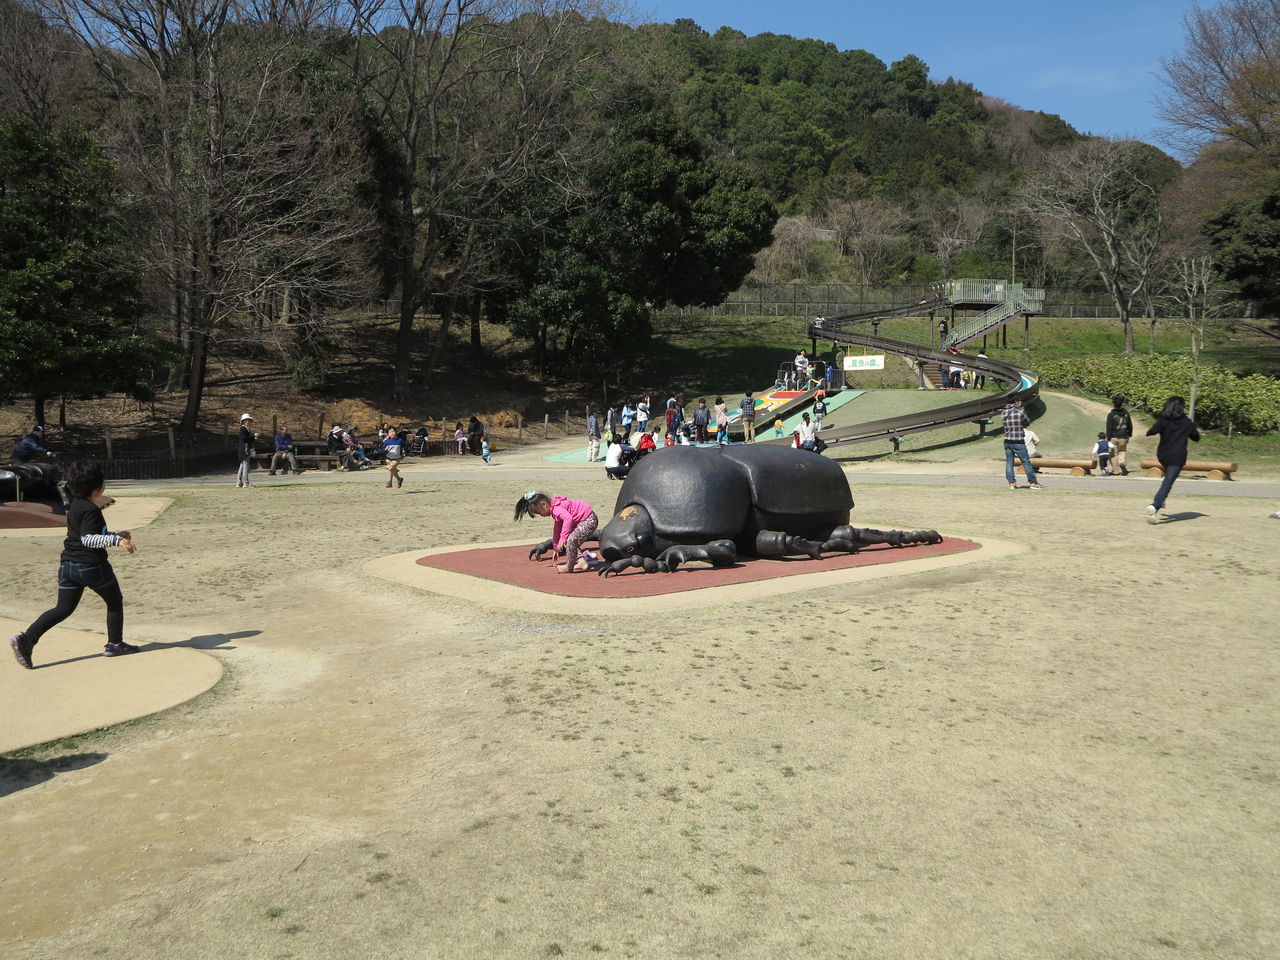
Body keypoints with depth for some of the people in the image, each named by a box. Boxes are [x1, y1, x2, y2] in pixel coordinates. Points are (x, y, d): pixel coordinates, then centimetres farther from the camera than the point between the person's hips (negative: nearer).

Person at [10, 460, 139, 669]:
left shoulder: (74, 506, 14)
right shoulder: (91, 509, -16)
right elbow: (89, 539, -24)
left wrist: (116, 535, 27)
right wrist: (117, 540, -32)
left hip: (68, 565, 8)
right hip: (92, 565, -8)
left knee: (63, 608, 10)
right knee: (115, 601, 13)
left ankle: (25, 639, -6)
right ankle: (115, 644, 19)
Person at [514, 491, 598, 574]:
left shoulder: (556, 508, -21)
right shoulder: (555, 509, 14)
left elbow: (568, 518, -37)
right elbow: (557, 529, 23)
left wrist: (562, 539, -34)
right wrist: (556, 547, 25)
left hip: (589, 520, -12)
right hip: (582, 521, 12)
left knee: (571, 540, -23)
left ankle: (569, 567, -8)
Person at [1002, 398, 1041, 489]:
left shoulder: (1004, 412, 0)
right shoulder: (1020, 412, -11)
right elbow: (1028, 423, 2)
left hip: (1007, 441, 4)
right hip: (1018, 442, -4)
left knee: (1009, 462, 9)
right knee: (1026, 462, 3)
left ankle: (1011, 483, 7)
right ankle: (1033, 482, 8)